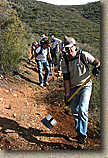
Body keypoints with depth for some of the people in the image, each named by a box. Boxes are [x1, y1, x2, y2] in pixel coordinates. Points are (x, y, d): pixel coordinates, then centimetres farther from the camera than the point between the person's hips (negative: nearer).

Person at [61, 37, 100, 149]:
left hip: (85, 86, -3)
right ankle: (78, 134, 29)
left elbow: (97, 62, 3)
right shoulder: (64, 61, -1)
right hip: (73, 88, 4)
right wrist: (67, 94, -8)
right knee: (75, 112, 8)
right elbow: (66, 79, -2)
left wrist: (96, 67, -21)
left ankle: (82, 138, -9)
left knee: (82, 110, -18)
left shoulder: (84, 55, -9)